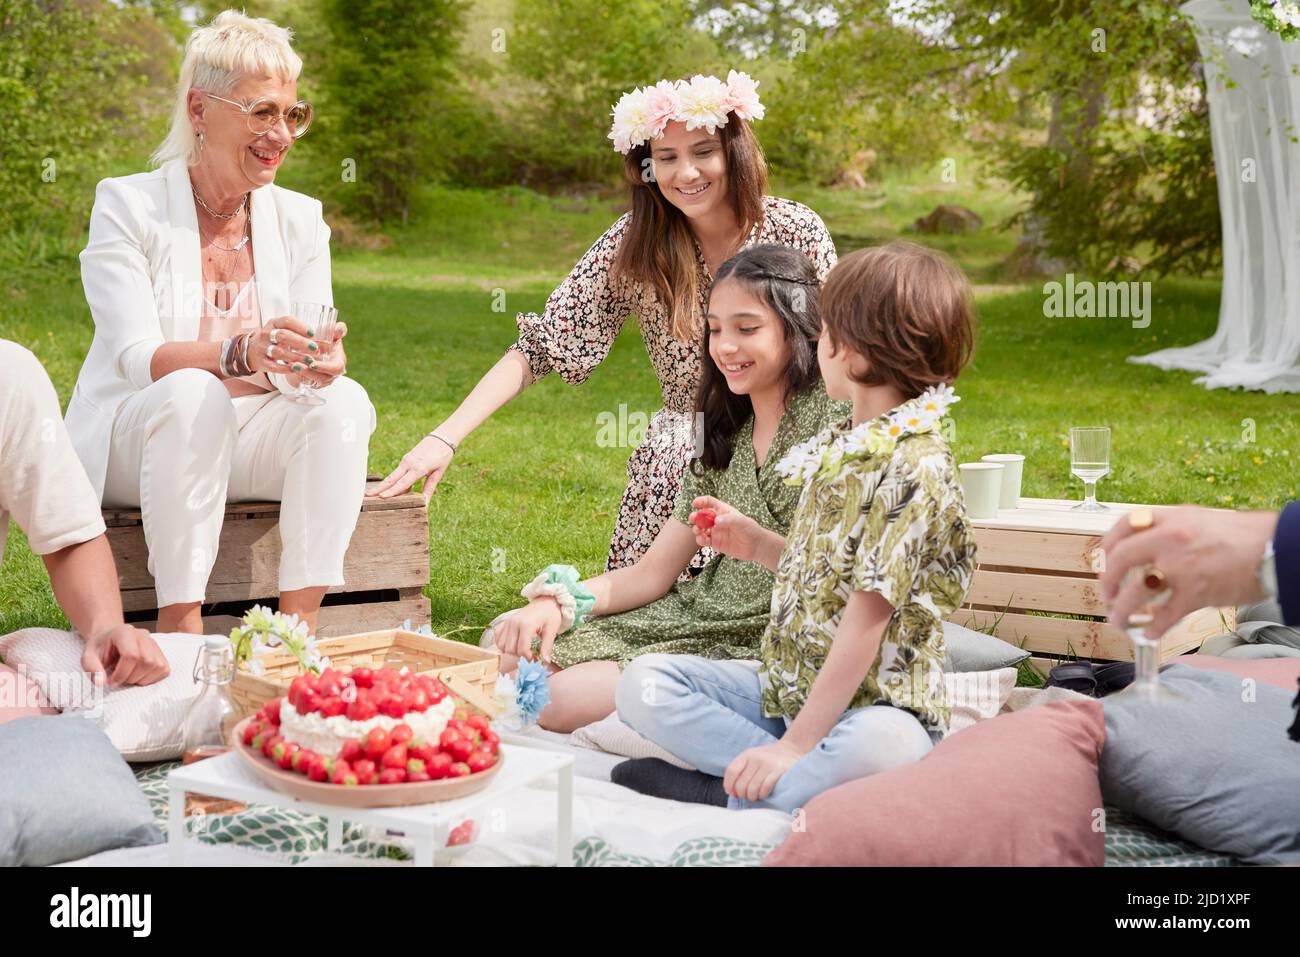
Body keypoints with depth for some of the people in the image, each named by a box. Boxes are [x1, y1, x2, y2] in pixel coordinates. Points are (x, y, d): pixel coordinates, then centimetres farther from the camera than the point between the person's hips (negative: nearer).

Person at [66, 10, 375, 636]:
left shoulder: (300, 219, 4)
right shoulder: (126, 204, -7)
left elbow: (307, 363, -2)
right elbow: (135, 358, -18)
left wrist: (321, 361, -28)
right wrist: (241, 354, -38)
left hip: (244, 445, 4)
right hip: (130, 441, -4)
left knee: (344, 401, -24)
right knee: (193, 392, -35)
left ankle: (298, 624, -26)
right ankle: (180, 626, -31)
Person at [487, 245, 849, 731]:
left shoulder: (835, 418, -10)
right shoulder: (726, 435, 13)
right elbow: (653, 573, 9)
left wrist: (761, 544, -29)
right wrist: (556, 602, -6)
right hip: (698, 619, 8)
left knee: (566, 699, -20)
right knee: (506, 654, -1)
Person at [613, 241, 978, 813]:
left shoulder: (916, 467, -17)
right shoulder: (838, 447, 10)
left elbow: (866, 619, -21)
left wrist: (795, 744, -22)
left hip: (872, 706, -9)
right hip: (786, 688, 9)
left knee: (887, 747, -42)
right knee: (643, 683, -6)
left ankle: (731, 796, -23)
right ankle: (809, 779, -16)